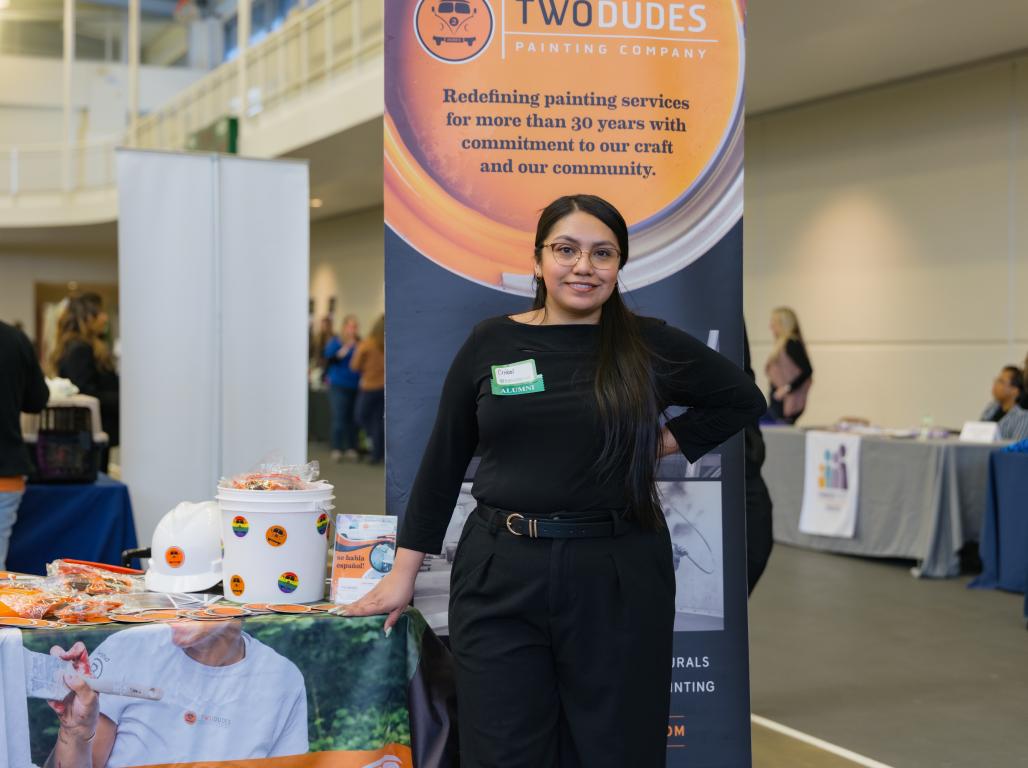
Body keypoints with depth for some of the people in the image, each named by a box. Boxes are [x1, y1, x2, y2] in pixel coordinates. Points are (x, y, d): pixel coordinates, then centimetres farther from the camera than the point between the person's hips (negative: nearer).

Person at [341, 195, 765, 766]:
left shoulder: (651, 345, 0)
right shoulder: (491, 343, 3)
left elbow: (744, 399, 13)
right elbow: (443, 461, 7)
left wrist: (668, 442, 1)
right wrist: (405, 572, 6)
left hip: (617, 578, 0)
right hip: (500, 576, 1)